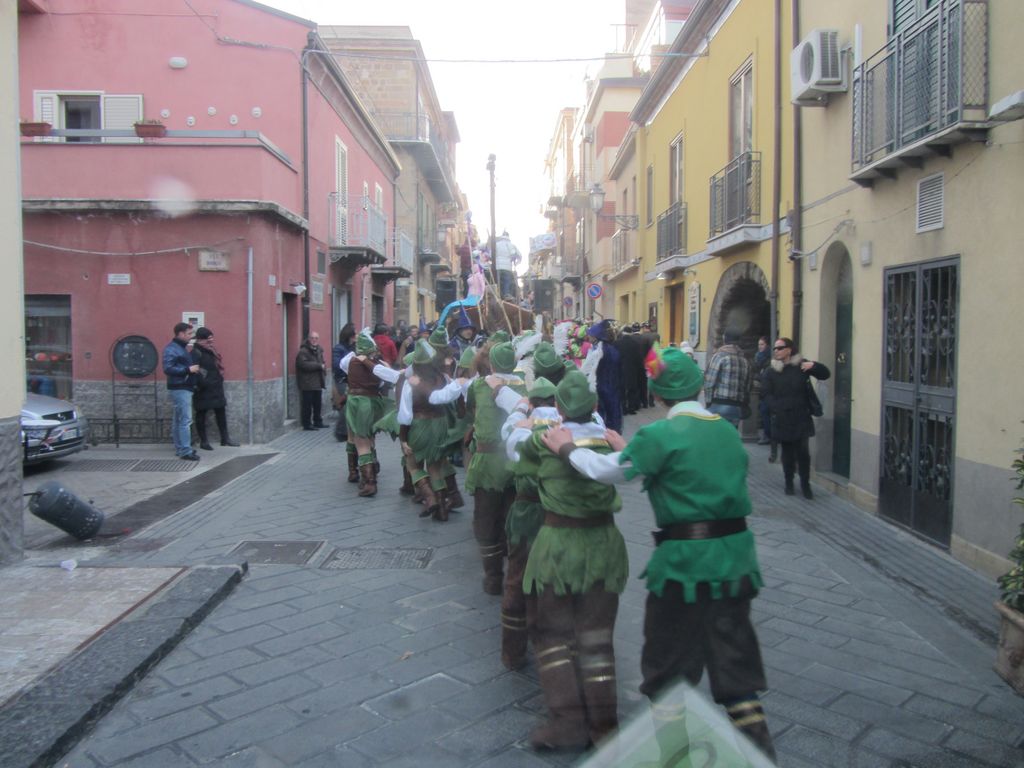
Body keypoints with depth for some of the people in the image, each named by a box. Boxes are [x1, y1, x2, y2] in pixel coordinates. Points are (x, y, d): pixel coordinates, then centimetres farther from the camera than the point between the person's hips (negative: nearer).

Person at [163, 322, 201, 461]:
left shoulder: (182, 347, 17)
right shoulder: (171, 349, -14)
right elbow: (168, 369, -22)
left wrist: (193, 370, 10)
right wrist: (188, 369, -22)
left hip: (184, 388, 10)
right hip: (179, 389, -10)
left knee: (178, 420, 13)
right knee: (185, 420, -11)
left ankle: (180, 449, 19)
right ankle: (186, 451, -10)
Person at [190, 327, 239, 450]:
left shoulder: (210, 351, 13)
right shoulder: (196, 353, -14)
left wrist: (219, 380, 12)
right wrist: (201, 384, -24)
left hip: (215, 388, 9)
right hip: (203, 390, -9)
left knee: (221, 412, 12)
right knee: (201, 414, 3)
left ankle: (225, 438, 21)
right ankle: (203, 441, 10)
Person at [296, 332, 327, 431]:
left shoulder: (319, 350, 15)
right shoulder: (303, 351, -12)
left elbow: (322, 363, 25)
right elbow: (304, 364, -24)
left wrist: (324, 371, 4)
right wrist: (319, 366, -21)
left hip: (318, 383, 8)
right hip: (307, 384, -8)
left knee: (317, 404, 13)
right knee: (307, 405, -4)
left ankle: (318, 422, 23)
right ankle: (307, 424, 3)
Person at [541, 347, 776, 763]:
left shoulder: (661, 434, -13)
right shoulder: (727, 430, 9)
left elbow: (610, 470, -10)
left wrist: (567, 448, 5)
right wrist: (631, 448, 20)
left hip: (684, 561, -6)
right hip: (735, 557, 6)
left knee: (669, 660, 12)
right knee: (733, 654, 16)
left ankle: (668, 739, 23)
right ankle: (756, 744, 22)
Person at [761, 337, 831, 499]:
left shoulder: (802, 365, 3)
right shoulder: (771, 371, 3)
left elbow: (825, 375, 3)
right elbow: (767, 394, -1)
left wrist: (814, 365, -16)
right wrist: (776, 408, -16)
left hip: (801, 417, -1)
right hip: (782, 419, 1)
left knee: (803, 451, -3)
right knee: (787, 452, 7)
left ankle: (805, 484, 10)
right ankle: (789, 483, 19)